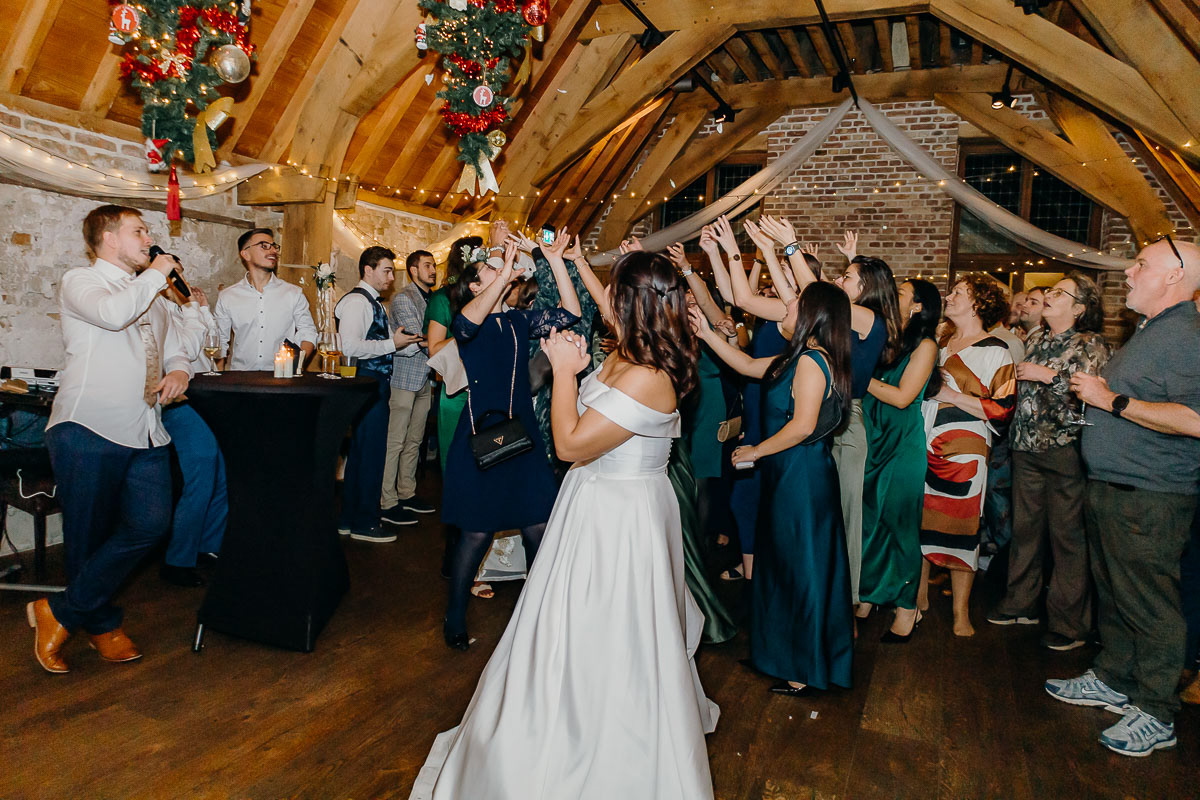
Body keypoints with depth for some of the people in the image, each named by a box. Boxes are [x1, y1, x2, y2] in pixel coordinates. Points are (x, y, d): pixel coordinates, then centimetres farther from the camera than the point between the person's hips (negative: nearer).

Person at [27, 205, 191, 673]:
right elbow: (113, 313, -22)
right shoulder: (80, 282, 2)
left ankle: (62, 613, 7)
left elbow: (175, 351, 30)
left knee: (150, 524, -8)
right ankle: (103, 626, 20)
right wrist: (156, 274, -6)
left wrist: (178, 372, 6)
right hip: (89, 429, -6)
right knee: (89, 537, 2)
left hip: (145, 433, 6)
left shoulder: (151, 296, 25)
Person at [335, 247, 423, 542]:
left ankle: (349, 519, 24)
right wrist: (392, 344, -17)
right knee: (371, 451, -4)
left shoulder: (375, 304, 19)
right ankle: (364, 523, 6)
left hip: (378, 384, 10)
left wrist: (406, 340, 10)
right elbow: (350, 346, -24)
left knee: (361, 451, 14)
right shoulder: (356, 301, -12)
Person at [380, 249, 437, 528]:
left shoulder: (432, 299, 15)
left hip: (424, 379, 8)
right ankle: (387, 502, 1)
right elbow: (419, 339, -16)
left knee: (414, 440, 13)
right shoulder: (402, 299, -8)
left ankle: (406, 494, 24)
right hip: (404, 377, -8)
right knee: (395, 442, -4)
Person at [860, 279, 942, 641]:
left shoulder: (925, 345, -6)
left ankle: (907, 607, 15)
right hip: (874, 440, 5)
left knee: (899, 523, 2)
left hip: (903, 446, -5)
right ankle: (867, 596, 20)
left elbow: (902, 397, -13)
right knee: (868, 519, 7)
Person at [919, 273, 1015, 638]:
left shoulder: (996, 353, -2)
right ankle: (920, 595, 23)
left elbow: (1002, 410, -11)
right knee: (918, 519, 7)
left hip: (964, 451, -5)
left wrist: (951, 395, -14)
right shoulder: (938, 344, 15)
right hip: (923, 446, 5)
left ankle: (961, 611, 12)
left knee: (959, 525, -2)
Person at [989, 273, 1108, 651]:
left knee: (1067, 535, -2)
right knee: (1025, 527, 12)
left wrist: (1049, 375, -17)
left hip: (1065, 448, -6)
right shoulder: (1034, 338, 13)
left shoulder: (1090, 346, -4)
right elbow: (1014, 381, 19)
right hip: (1026, 446, 6)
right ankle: (1022, 604, 26)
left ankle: (1070, 623, 9)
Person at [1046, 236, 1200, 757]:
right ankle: (1114, 680, 34)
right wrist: (1095, 389, 12)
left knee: (1148, 605, 0)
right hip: (1111, 489, 10)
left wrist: (1112, 400, -22)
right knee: (1111, 591, 19)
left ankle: (1156, 716, 14)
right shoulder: (1151, 332, 17)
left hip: (1148, 499, -10)